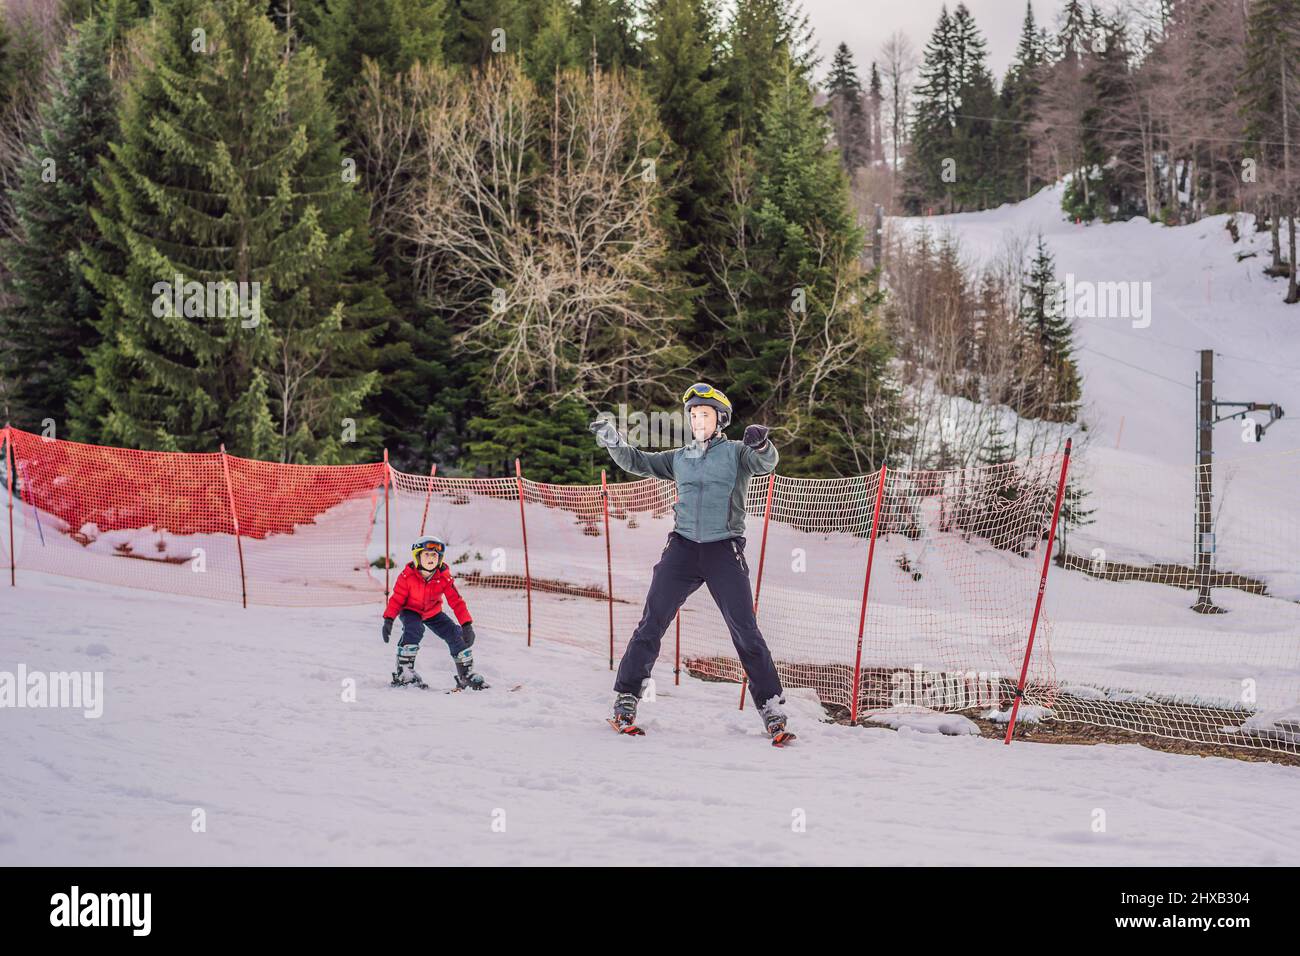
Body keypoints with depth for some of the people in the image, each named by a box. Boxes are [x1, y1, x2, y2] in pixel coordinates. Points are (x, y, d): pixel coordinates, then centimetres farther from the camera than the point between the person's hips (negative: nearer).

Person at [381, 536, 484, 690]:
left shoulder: (444, 577, -20)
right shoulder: (407, 576, -25)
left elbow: (456, 601, -19)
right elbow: (397, 599, -19)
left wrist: (467, 625, -26)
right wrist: (388, 620, -30)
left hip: (433, 613, 3)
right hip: (410, 611, -3)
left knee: (456, 635, -10)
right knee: (413, 630, -34)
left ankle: (466, 674, 6)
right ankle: (403, 672, -25)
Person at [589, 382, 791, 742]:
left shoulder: (735, 452, 5)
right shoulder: (679, 459, 17)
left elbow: (766, 463, -13)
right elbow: (638, 462, 15)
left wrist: (762, 445, -36)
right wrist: (613, 442, -3)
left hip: (725, 550, -3)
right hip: (683, 547, 3)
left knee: (745, 630, -5)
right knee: (651, 623, -2)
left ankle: (771, 707, 1)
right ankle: (625, 699, 4)